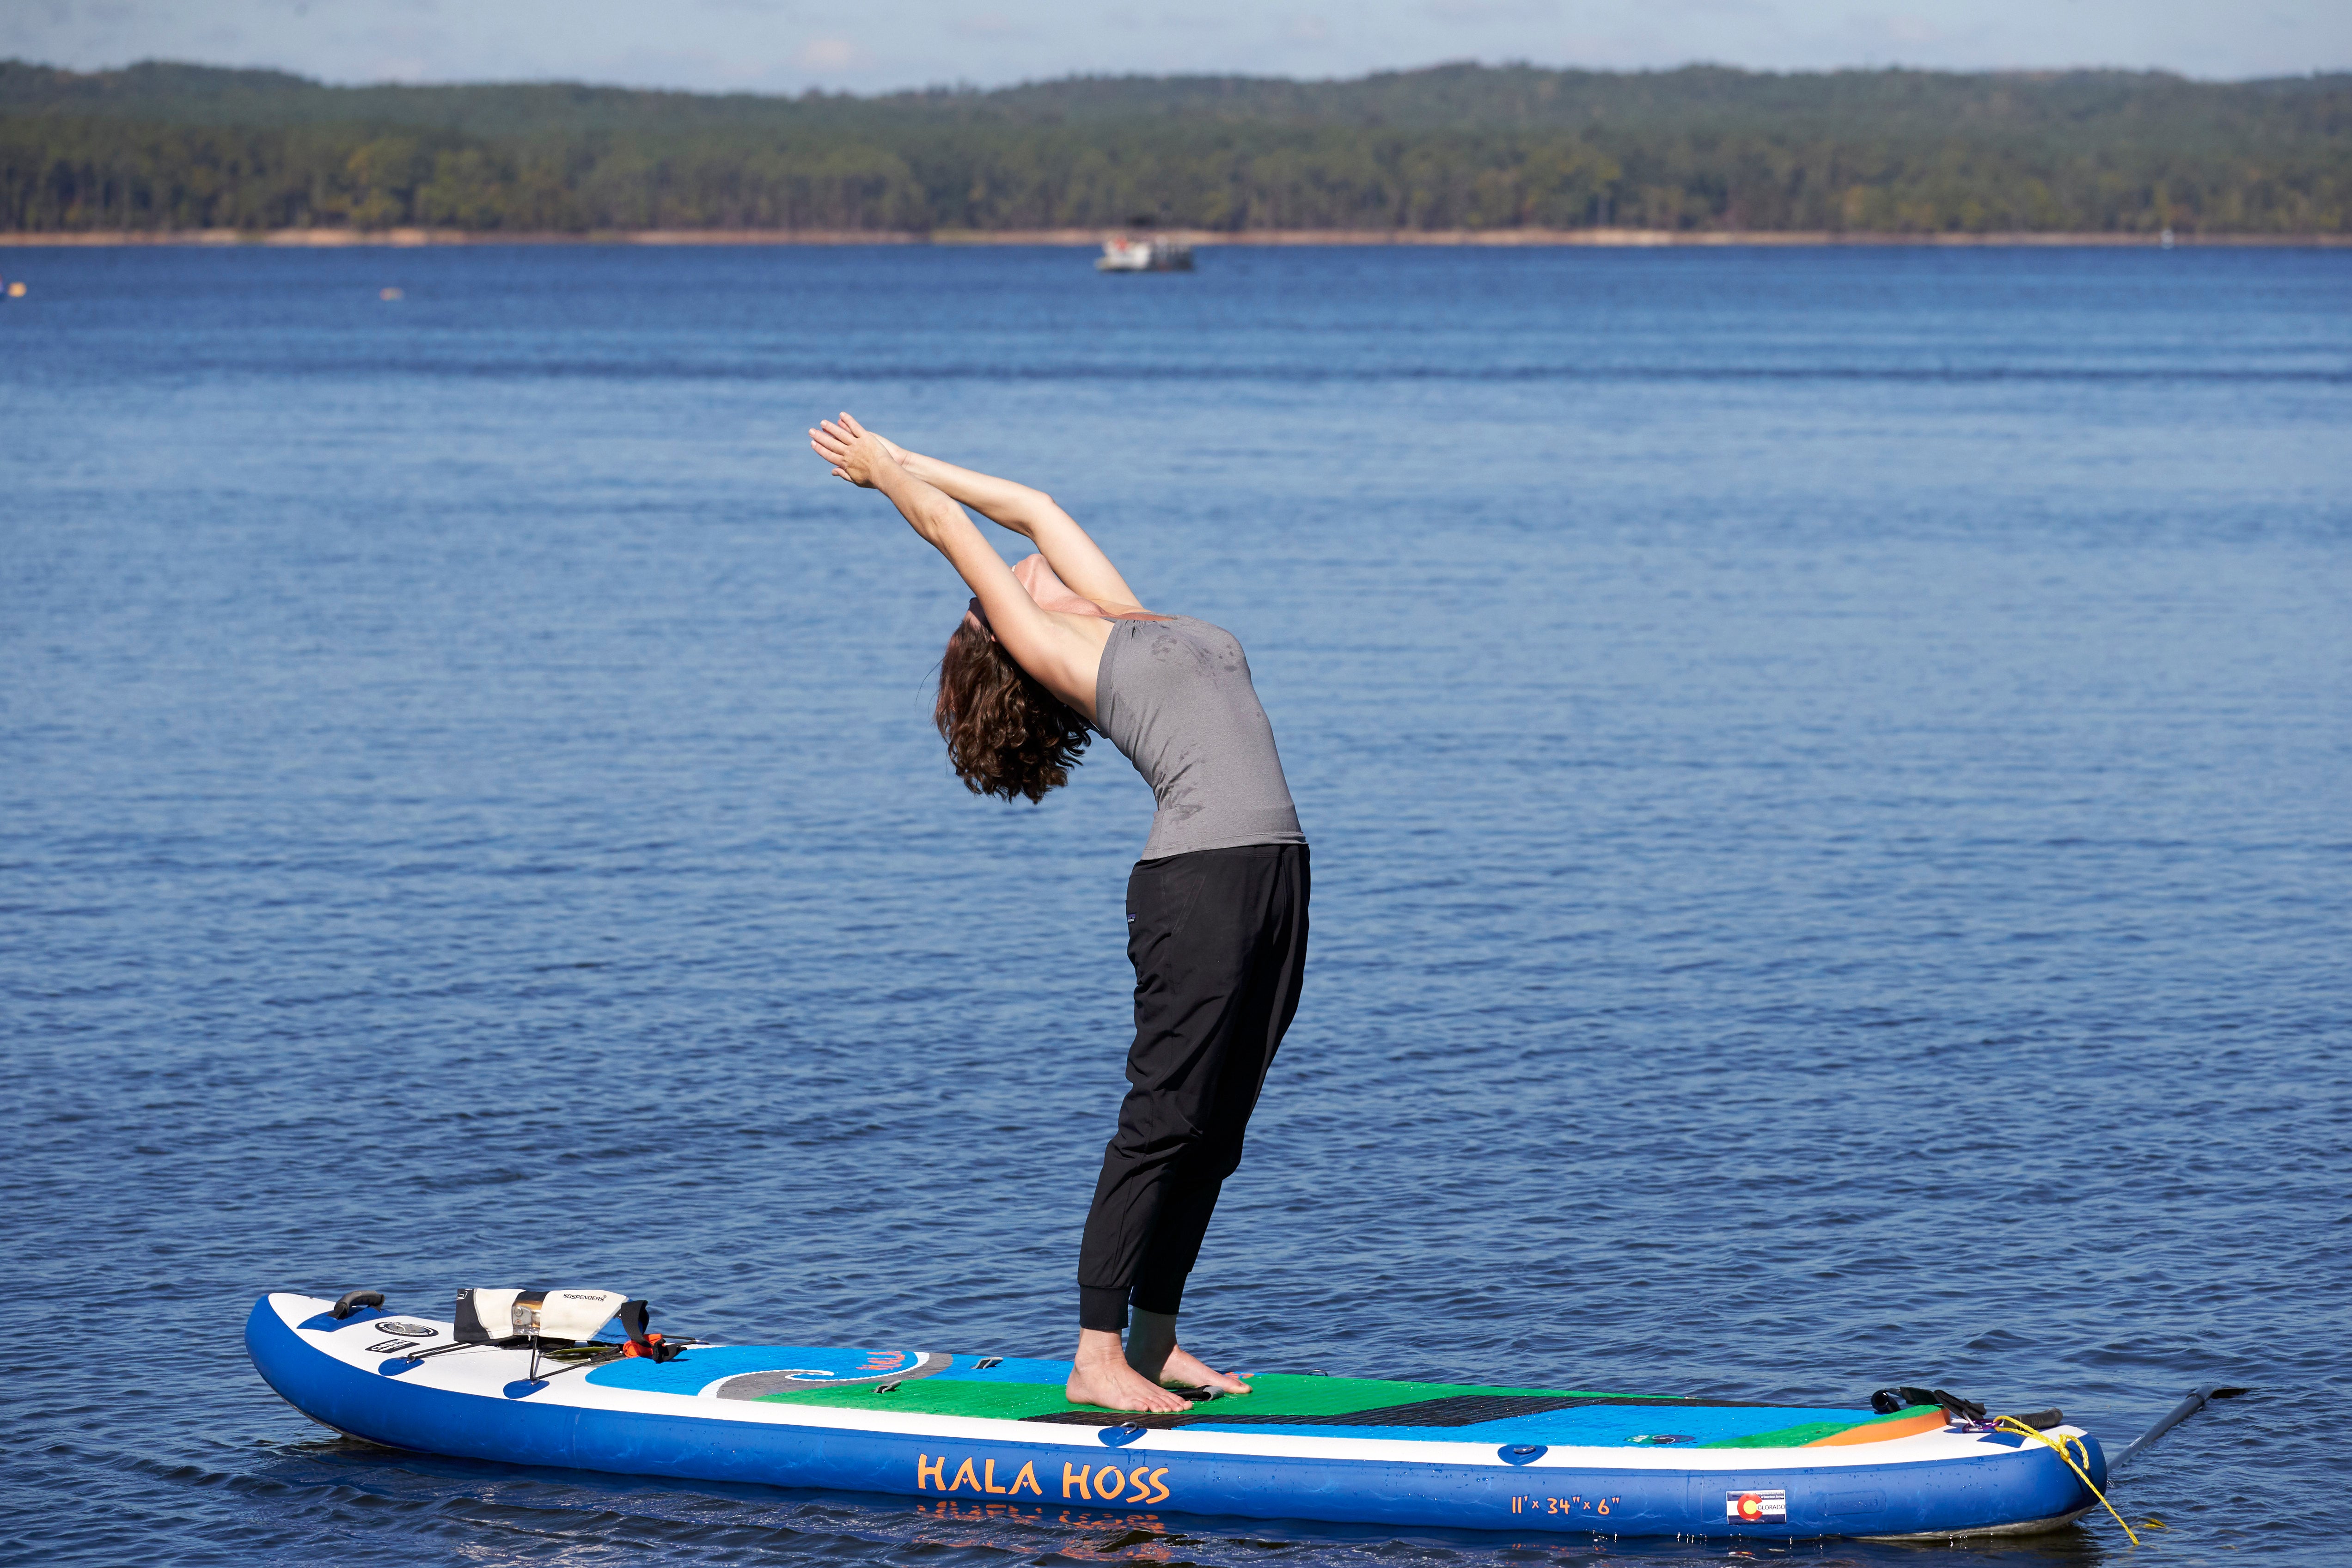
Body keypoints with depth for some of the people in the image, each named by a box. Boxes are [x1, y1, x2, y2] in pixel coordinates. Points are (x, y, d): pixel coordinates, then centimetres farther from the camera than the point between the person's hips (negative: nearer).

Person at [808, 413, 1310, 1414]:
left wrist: (903, 462, 37)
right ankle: (1097, 1358, -9)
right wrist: (885, 473, 29)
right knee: (1164, 1120, -10)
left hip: (1275, 876, 7)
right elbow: (953, 531, 14)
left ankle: (1156, 1340, 12)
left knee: (1213, 1134, 7)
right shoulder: (1049, 650, 5)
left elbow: (1031, 508, 31)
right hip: (1197, 880, -7)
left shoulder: (1123, 623, 24)